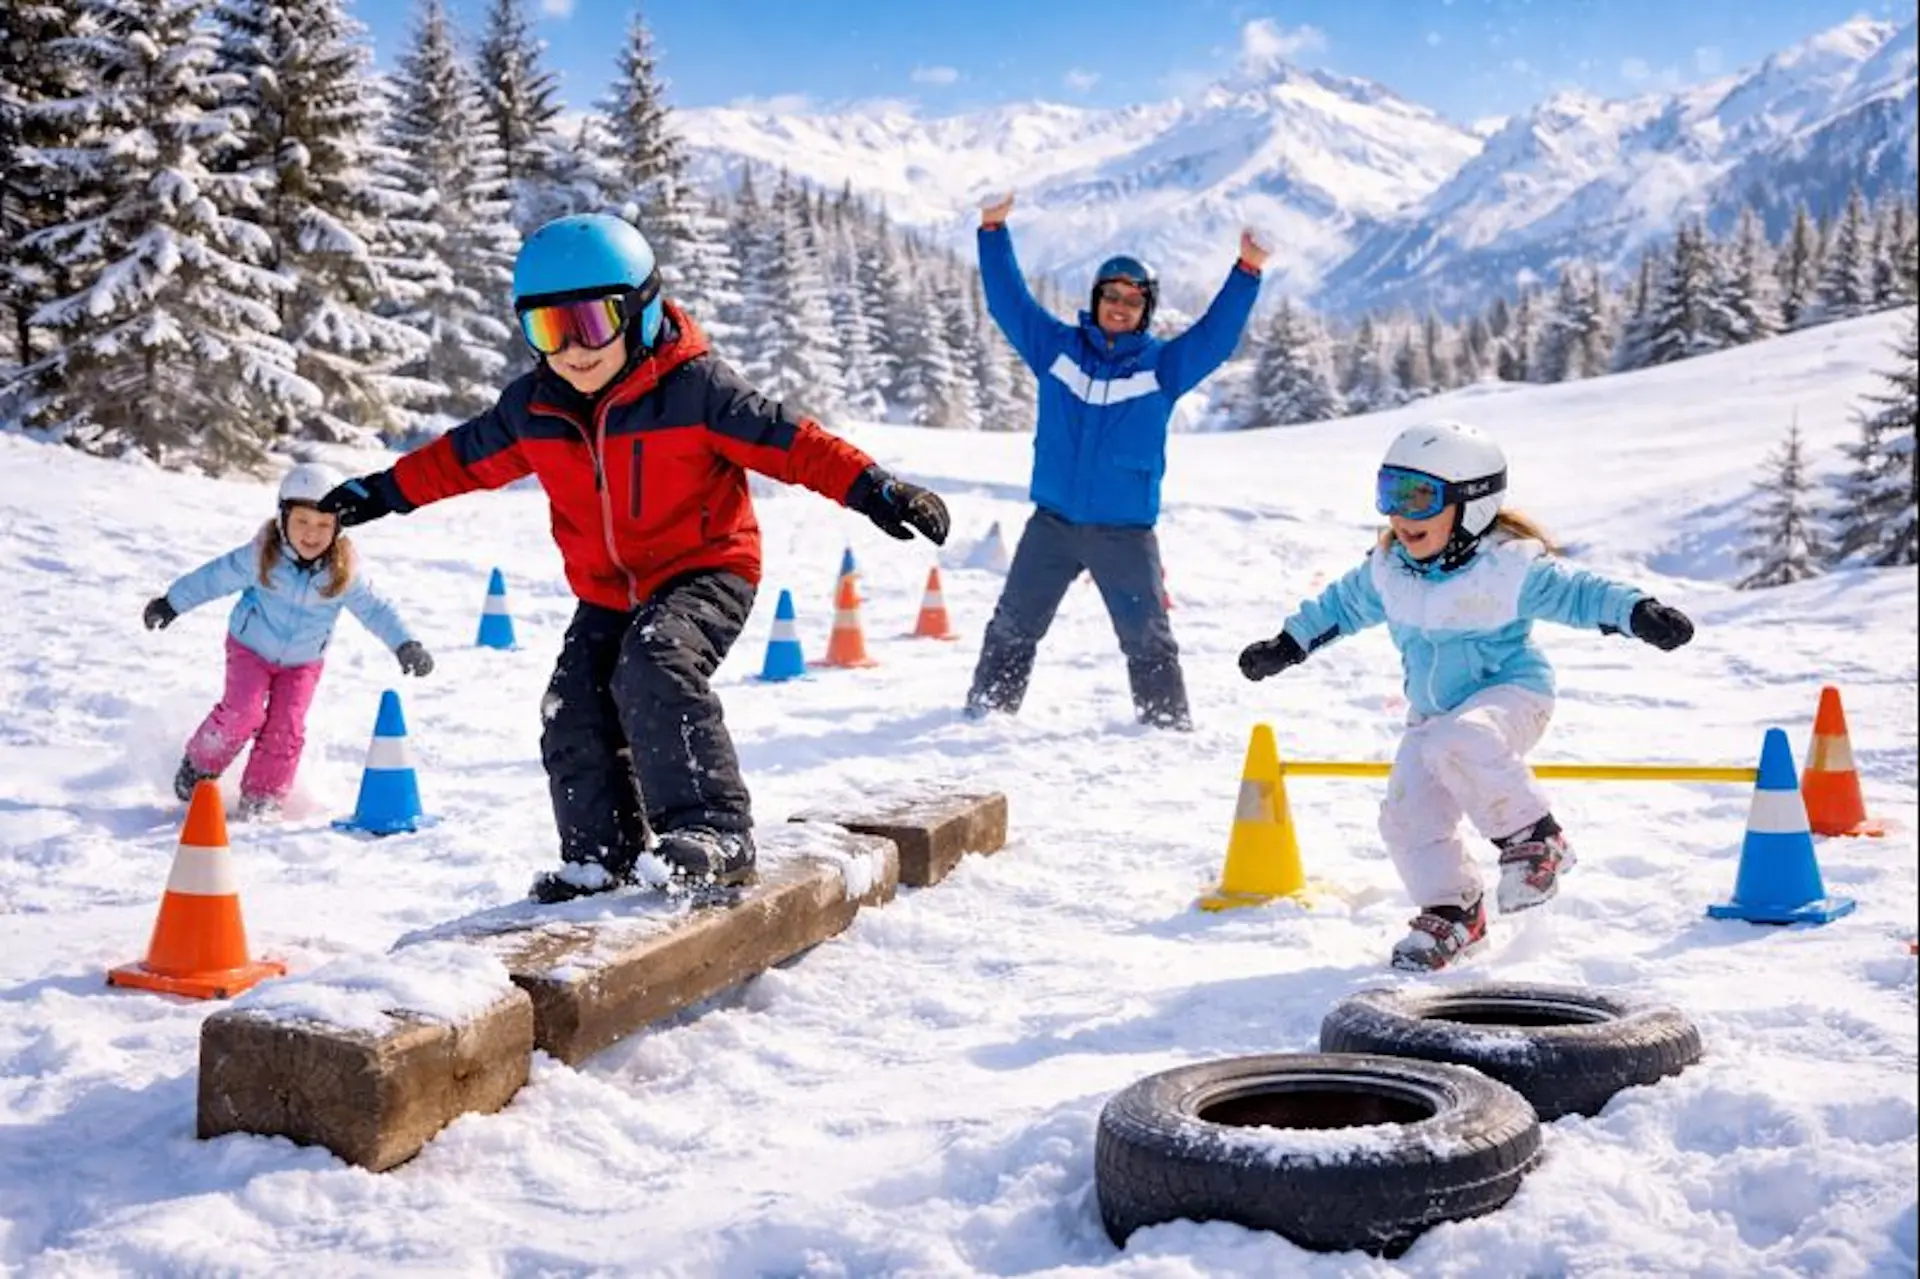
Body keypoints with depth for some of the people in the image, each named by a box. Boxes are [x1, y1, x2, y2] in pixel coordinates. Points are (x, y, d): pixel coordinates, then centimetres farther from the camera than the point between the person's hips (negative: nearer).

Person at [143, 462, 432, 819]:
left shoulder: (343, 572, -19)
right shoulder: (260, 557, -22)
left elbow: (375, 608, -13)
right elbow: (214, 578, -10)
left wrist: (405, 644, -22)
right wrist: (171, 603, -2)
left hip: (303, 662, 1)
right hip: (250, 647, -1)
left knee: (287, 726, -10)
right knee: (243, 713, -17)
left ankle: (260, 797, 5)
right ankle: (200, 765, 9)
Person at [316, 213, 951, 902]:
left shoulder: (695, 385, -16)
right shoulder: (531, 407, -1)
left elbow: (789, 440, -17)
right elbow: (464, 456, 17)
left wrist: (875, 488, -26)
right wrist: (383, 492, 20)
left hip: (706, 570, -6)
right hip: (608, 593, 6)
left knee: (653, 669, -31)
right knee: (574, 717, -1)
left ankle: (713, 828, -28)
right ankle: (604, 853, 16)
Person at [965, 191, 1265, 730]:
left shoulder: (1163, 365, 2)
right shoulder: (1057, 346, 4)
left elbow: (1216, 335, -5)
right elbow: (1009, 300, 2)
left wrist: (1246, 271, -16)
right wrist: (993, 230, -6)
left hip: (1127, 532, -1)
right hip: (1052, 523, 1)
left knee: (1147, 637, 3)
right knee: (1014, 625, 8)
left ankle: (1168, 721, 15)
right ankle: (987, 706, 20)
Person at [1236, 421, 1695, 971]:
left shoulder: (1510, 565, -17)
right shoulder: (1388, 570, 1)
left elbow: (1576, 592, -16)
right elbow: (1343, 603, 17)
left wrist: (1638, 612, -31)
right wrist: (1288, 644, 20)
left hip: (1510, 691, -7)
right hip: (1433, 712, 7)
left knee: (1458, 743, -38)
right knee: (1407, 816, -5)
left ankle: (1535, 840, -19)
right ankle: (1452, 912, 15)